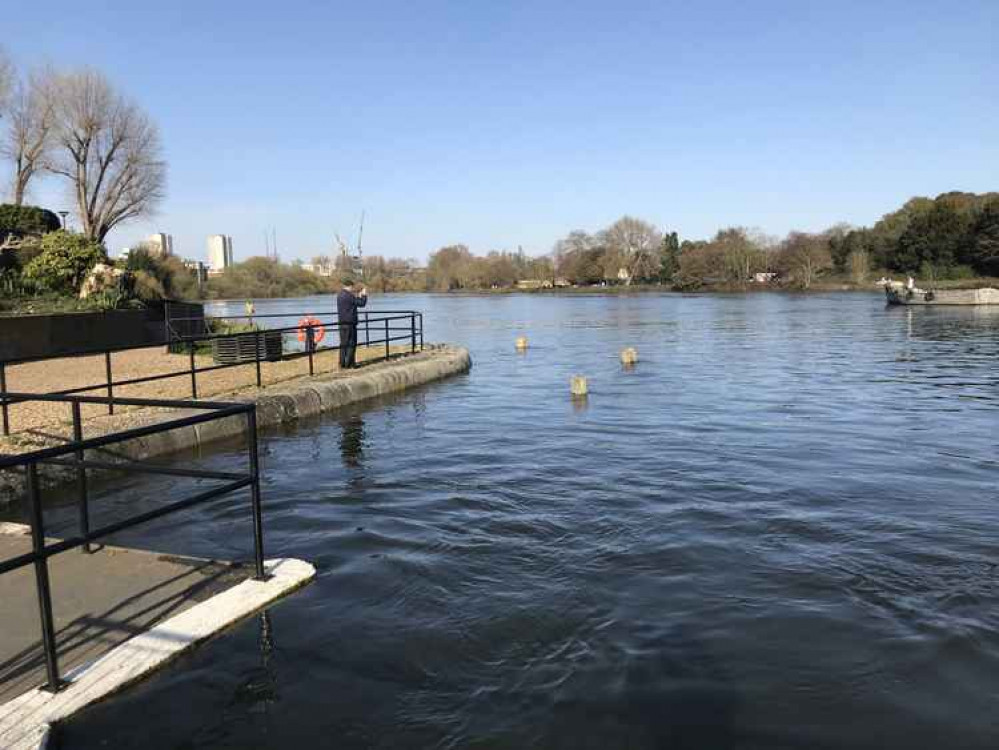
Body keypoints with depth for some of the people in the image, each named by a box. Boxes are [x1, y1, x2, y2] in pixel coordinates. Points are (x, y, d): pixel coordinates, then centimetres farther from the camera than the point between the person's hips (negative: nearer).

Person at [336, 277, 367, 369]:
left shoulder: (339, 295, 11)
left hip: (341, 323, 8)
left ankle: (342, 364, 12)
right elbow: (362, 303, -8)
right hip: (350, 323, -8)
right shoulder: (350, 296, -15)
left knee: (343, 343, 11)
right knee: (351, 343, 0)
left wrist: (358, 296, 27)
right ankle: (349, 363, 0)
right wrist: (364, 295, 9)